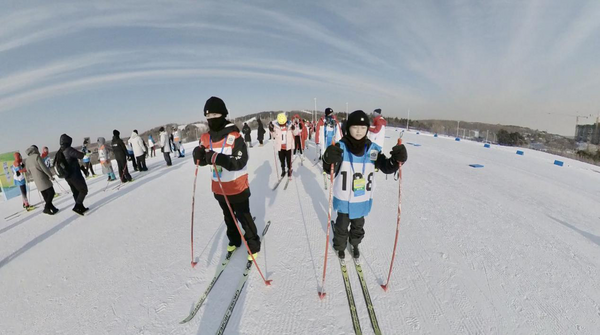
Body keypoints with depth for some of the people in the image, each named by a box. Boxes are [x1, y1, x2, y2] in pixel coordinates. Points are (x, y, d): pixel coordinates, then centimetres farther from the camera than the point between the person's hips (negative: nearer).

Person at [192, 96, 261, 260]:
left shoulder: (234, 136, -21)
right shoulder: (206, 138, -2)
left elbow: (240, 162, -27)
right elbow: (203, 161, 4)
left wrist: (217, 158, -36)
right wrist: (198, 154, -18)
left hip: (237, 187, -6)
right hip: (219, 188, 6)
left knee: (244, 217, 8)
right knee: (228, 217, 24)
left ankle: (253, 245, 30)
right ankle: (234, 240, 47)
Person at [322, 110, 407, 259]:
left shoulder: (373, 149, -9)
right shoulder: (341, 147, -17)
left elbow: (387, 167, -5)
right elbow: (329, 170, -21)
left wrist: (397, 159, -26)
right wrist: (329, 160, -44)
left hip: (363, 199, 3)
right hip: (344, 198, -2)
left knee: (358, 225, 26)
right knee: (342, 224, 20)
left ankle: (355, 244, 54)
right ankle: (340, 246, 47)